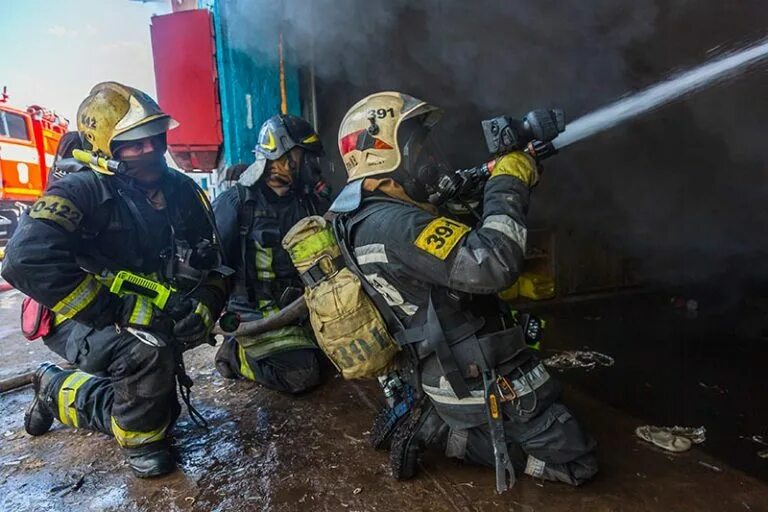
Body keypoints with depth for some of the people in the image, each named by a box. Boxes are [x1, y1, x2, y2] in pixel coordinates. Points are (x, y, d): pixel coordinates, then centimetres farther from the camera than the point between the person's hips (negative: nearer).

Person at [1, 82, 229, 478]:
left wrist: (206, 306, -17)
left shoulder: (183, 191, -2)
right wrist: (117, 312, -32)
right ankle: (139, 441, -5)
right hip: (82, 322, -6)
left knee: (157, 410, 15)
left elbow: (211, 264, 3)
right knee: (149, 351, -37)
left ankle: (57, 390, 36)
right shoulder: (81, 191, -19)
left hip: (154, 322, 6)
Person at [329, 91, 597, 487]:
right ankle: (438, 432, 2)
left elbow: (458, 250, 10)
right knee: (576, 462, 8)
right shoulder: (393, 224, -27)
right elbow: (492, 265, -37)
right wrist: (508, 183, -22)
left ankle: (431, 419, 15)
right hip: (477, 383, -9)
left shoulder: (365, 220, 4)